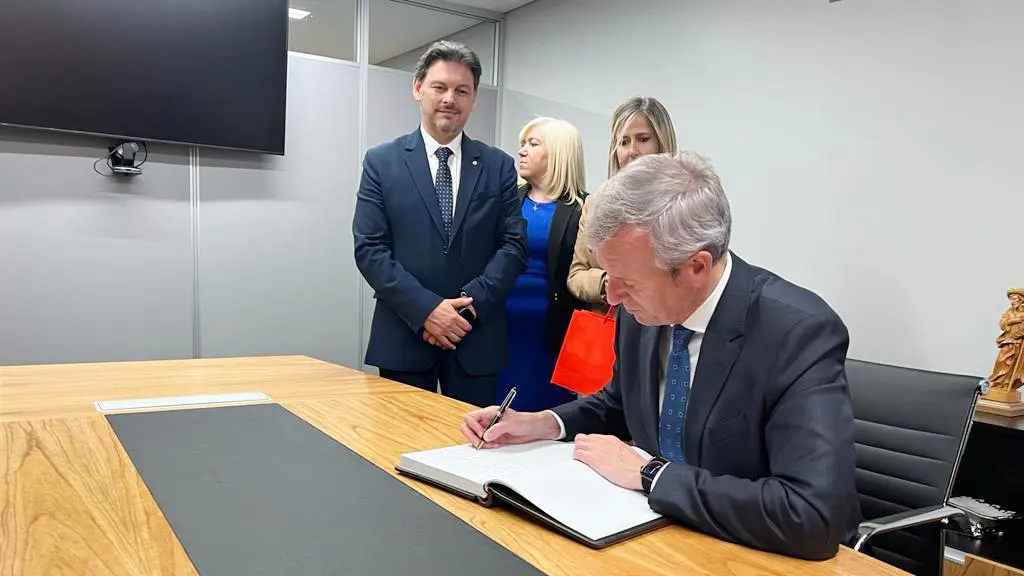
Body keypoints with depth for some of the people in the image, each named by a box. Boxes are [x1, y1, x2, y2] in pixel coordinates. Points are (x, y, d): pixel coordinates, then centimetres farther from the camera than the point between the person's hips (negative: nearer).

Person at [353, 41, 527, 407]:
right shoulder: (382, 162, 3)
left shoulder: (499, 166, 7)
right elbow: (369, 249, -4)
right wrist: (426, 309, -15)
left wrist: (470, 302, -13)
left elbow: (514, 244, 1)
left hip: (477, 336, 1)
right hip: (404, 336, -1)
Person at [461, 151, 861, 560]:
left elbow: (816, 516, -31)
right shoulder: (642, 309, -7)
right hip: (657, 527, 5)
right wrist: (546, 423, -6)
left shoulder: (801, 332, -24)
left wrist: (648, 474, -25)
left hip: (754, 554, -4)